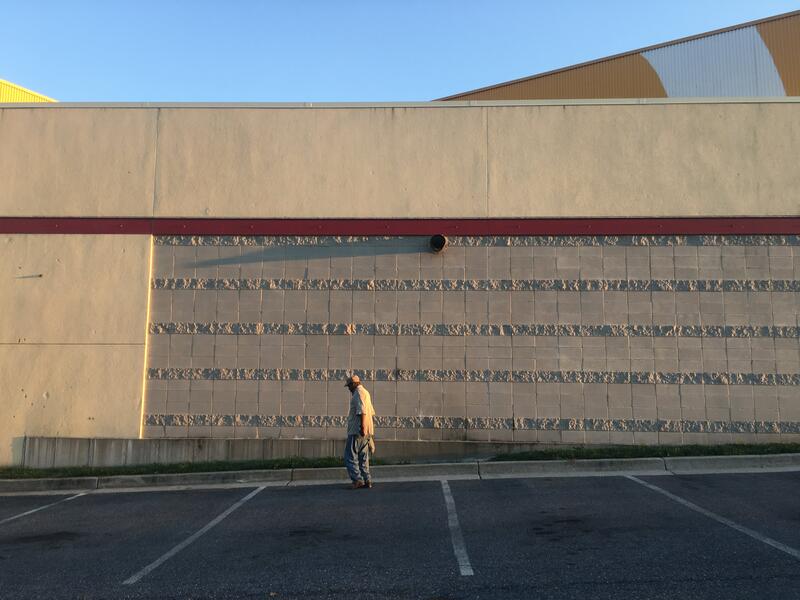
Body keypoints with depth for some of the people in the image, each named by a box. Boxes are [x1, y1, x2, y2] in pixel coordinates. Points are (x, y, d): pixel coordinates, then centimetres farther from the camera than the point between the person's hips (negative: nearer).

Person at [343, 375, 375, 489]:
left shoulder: (358, 393, -10)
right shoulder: (365, 392, 21)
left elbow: (362, 411, -21)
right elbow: (371, 412, 23)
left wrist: (362, 426, -26)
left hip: (357, 430, -10)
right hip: (365, 431, 10)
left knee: (350, 456, -7)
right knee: (363, 457, 11)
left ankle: (357, 479, -11)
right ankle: (367, 480, 10)